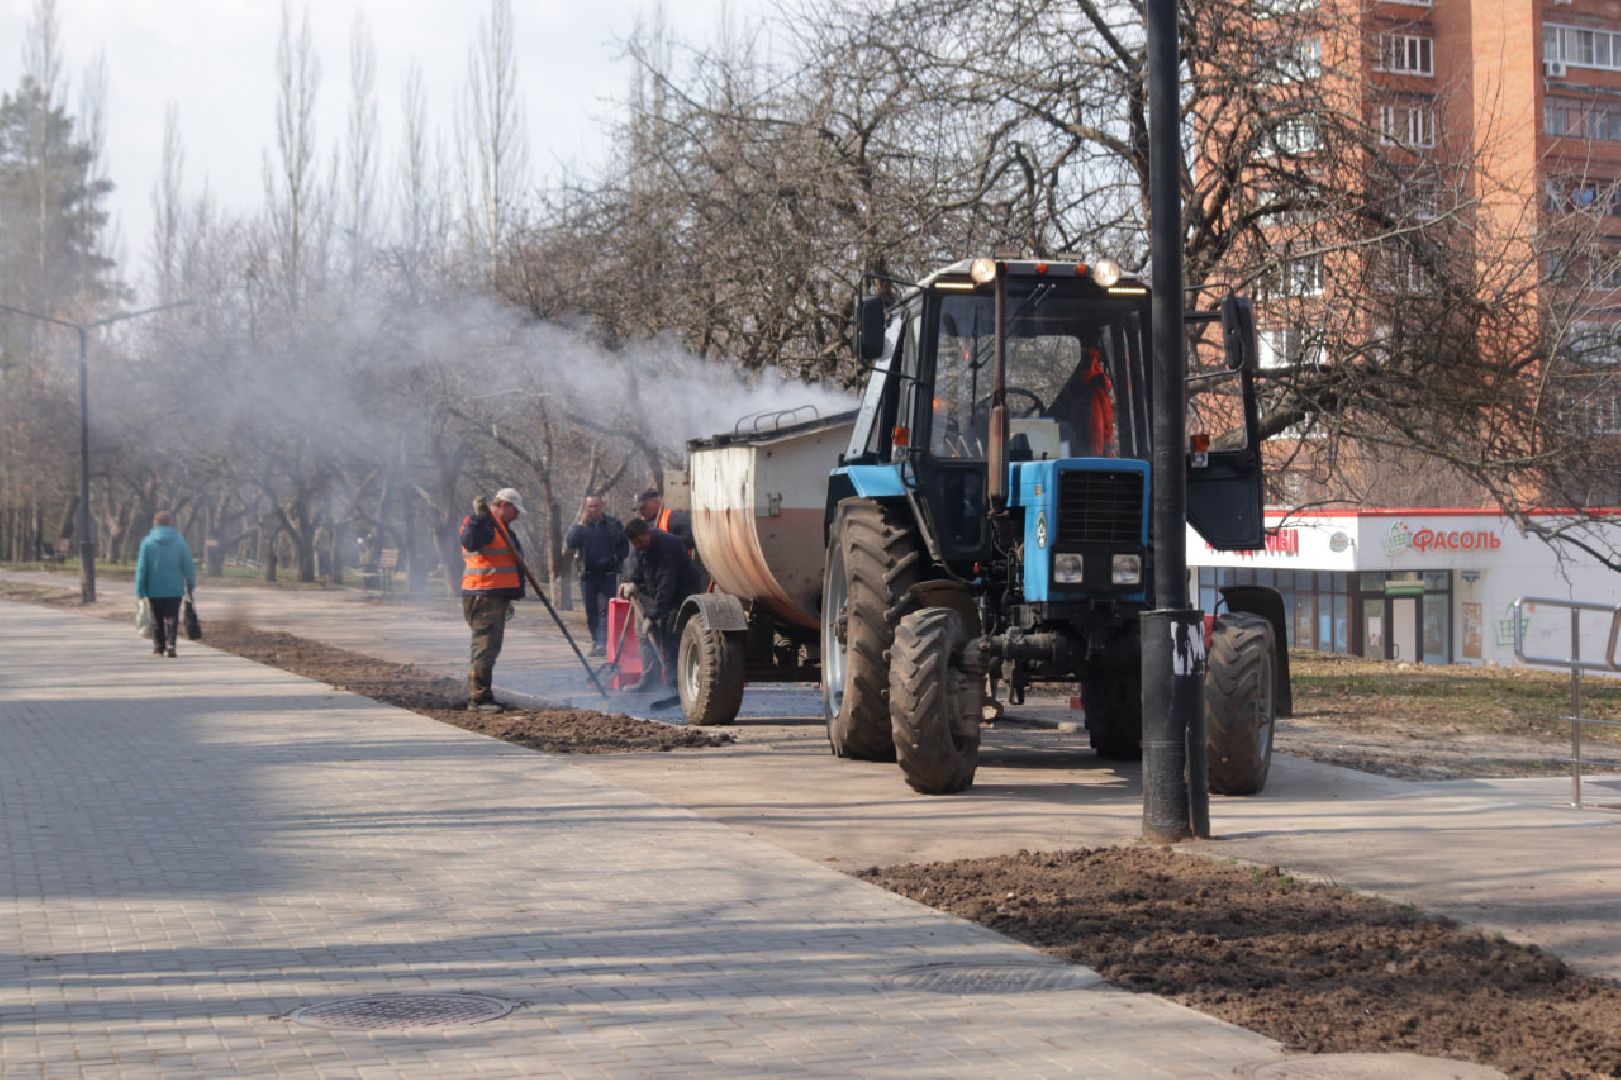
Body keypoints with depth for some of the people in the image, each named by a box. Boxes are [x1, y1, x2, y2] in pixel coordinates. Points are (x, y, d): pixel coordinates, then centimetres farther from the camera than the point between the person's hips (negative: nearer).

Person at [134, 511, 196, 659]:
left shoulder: (148, 542, -5)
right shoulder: (179, 541, -3)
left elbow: (141, 568, -5)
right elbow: (188, 566, 0)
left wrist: (140, 590, -2)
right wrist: (191, 585, 11)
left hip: (155, 589, 0)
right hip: (175, 589, 0)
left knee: (157, 619, 12)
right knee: (172, 618, 2)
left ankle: (159, 648, 15)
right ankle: (171, 644, -15)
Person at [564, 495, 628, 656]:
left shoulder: (614, 524, 6)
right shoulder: (579, 526, 6)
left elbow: (624, 546, 10)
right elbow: (569, 544, -10)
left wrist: (615, 558, -7)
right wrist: (580, 525, -16)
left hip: (608, 575, -2)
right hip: (587, 575, 2)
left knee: (605, 610, -11)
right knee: (591, 612, 7)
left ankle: (601, 643, -17)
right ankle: (595, 641, 18)